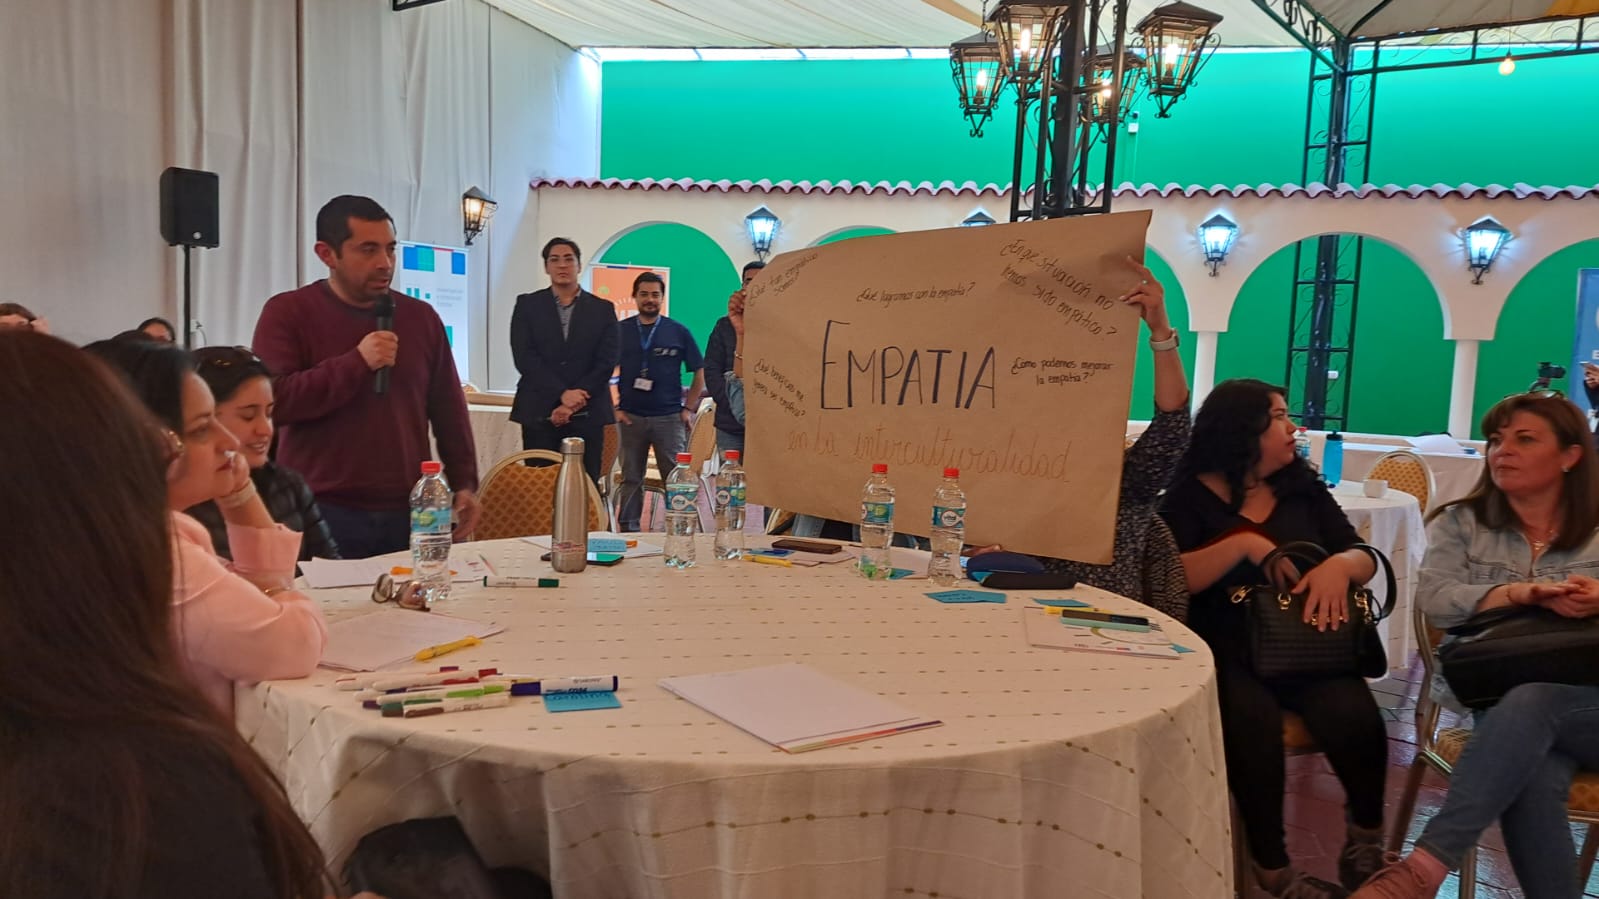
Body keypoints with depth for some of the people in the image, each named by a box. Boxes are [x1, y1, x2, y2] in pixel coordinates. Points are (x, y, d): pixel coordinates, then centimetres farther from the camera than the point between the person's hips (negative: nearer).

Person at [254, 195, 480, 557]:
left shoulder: (420, 317, 10)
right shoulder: (287, 312, -1)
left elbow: (449, 410, 13)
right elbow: (271, 401, -13)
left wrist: (464, 482, 6)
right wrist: (356, 362, -17)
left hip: (409, 512, 3)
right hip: (321, 514, -3)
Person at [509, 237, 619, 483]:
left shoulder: (602, 309, 9)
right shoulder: (527, 305, 8)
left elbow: (606, 362, 1)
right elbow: (524, 357, -3)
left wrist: (574, 403, -10)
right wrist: (562, 394, -14)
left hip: (587, 415, 1)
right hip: (539, 413, 0)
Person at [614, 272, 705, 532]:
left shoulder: (678, 331, 5)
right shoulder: (620, 330, 6)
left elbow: (700, 374, 8)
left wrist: (687, 408, 2)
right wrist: (613, 408, 2)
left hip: (669, 417, -1)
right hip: (630, 417, 1)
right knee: (631, 478, 7)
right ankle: (628, 530, 16)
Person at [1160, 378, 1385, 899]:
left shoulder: (1302, 487, 14)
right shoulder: (1191, 495, 1)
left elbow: (1365, 558, 10)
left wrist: (1340, 565, -13)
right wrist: (1244, 543, -18)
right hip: (1225, 650, -3)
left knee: (1353, 713, -27)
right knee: (1253, 716, -34)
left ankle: (1367, 836, -1)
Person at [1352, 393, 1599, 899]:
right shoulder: (1459, 523, 13)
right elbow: (1434, 599, -3)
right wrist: (1520, 593, -19)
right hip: (1498, 703, 1)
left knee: (1530, 703, -37)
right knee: (1533, 780, -36)